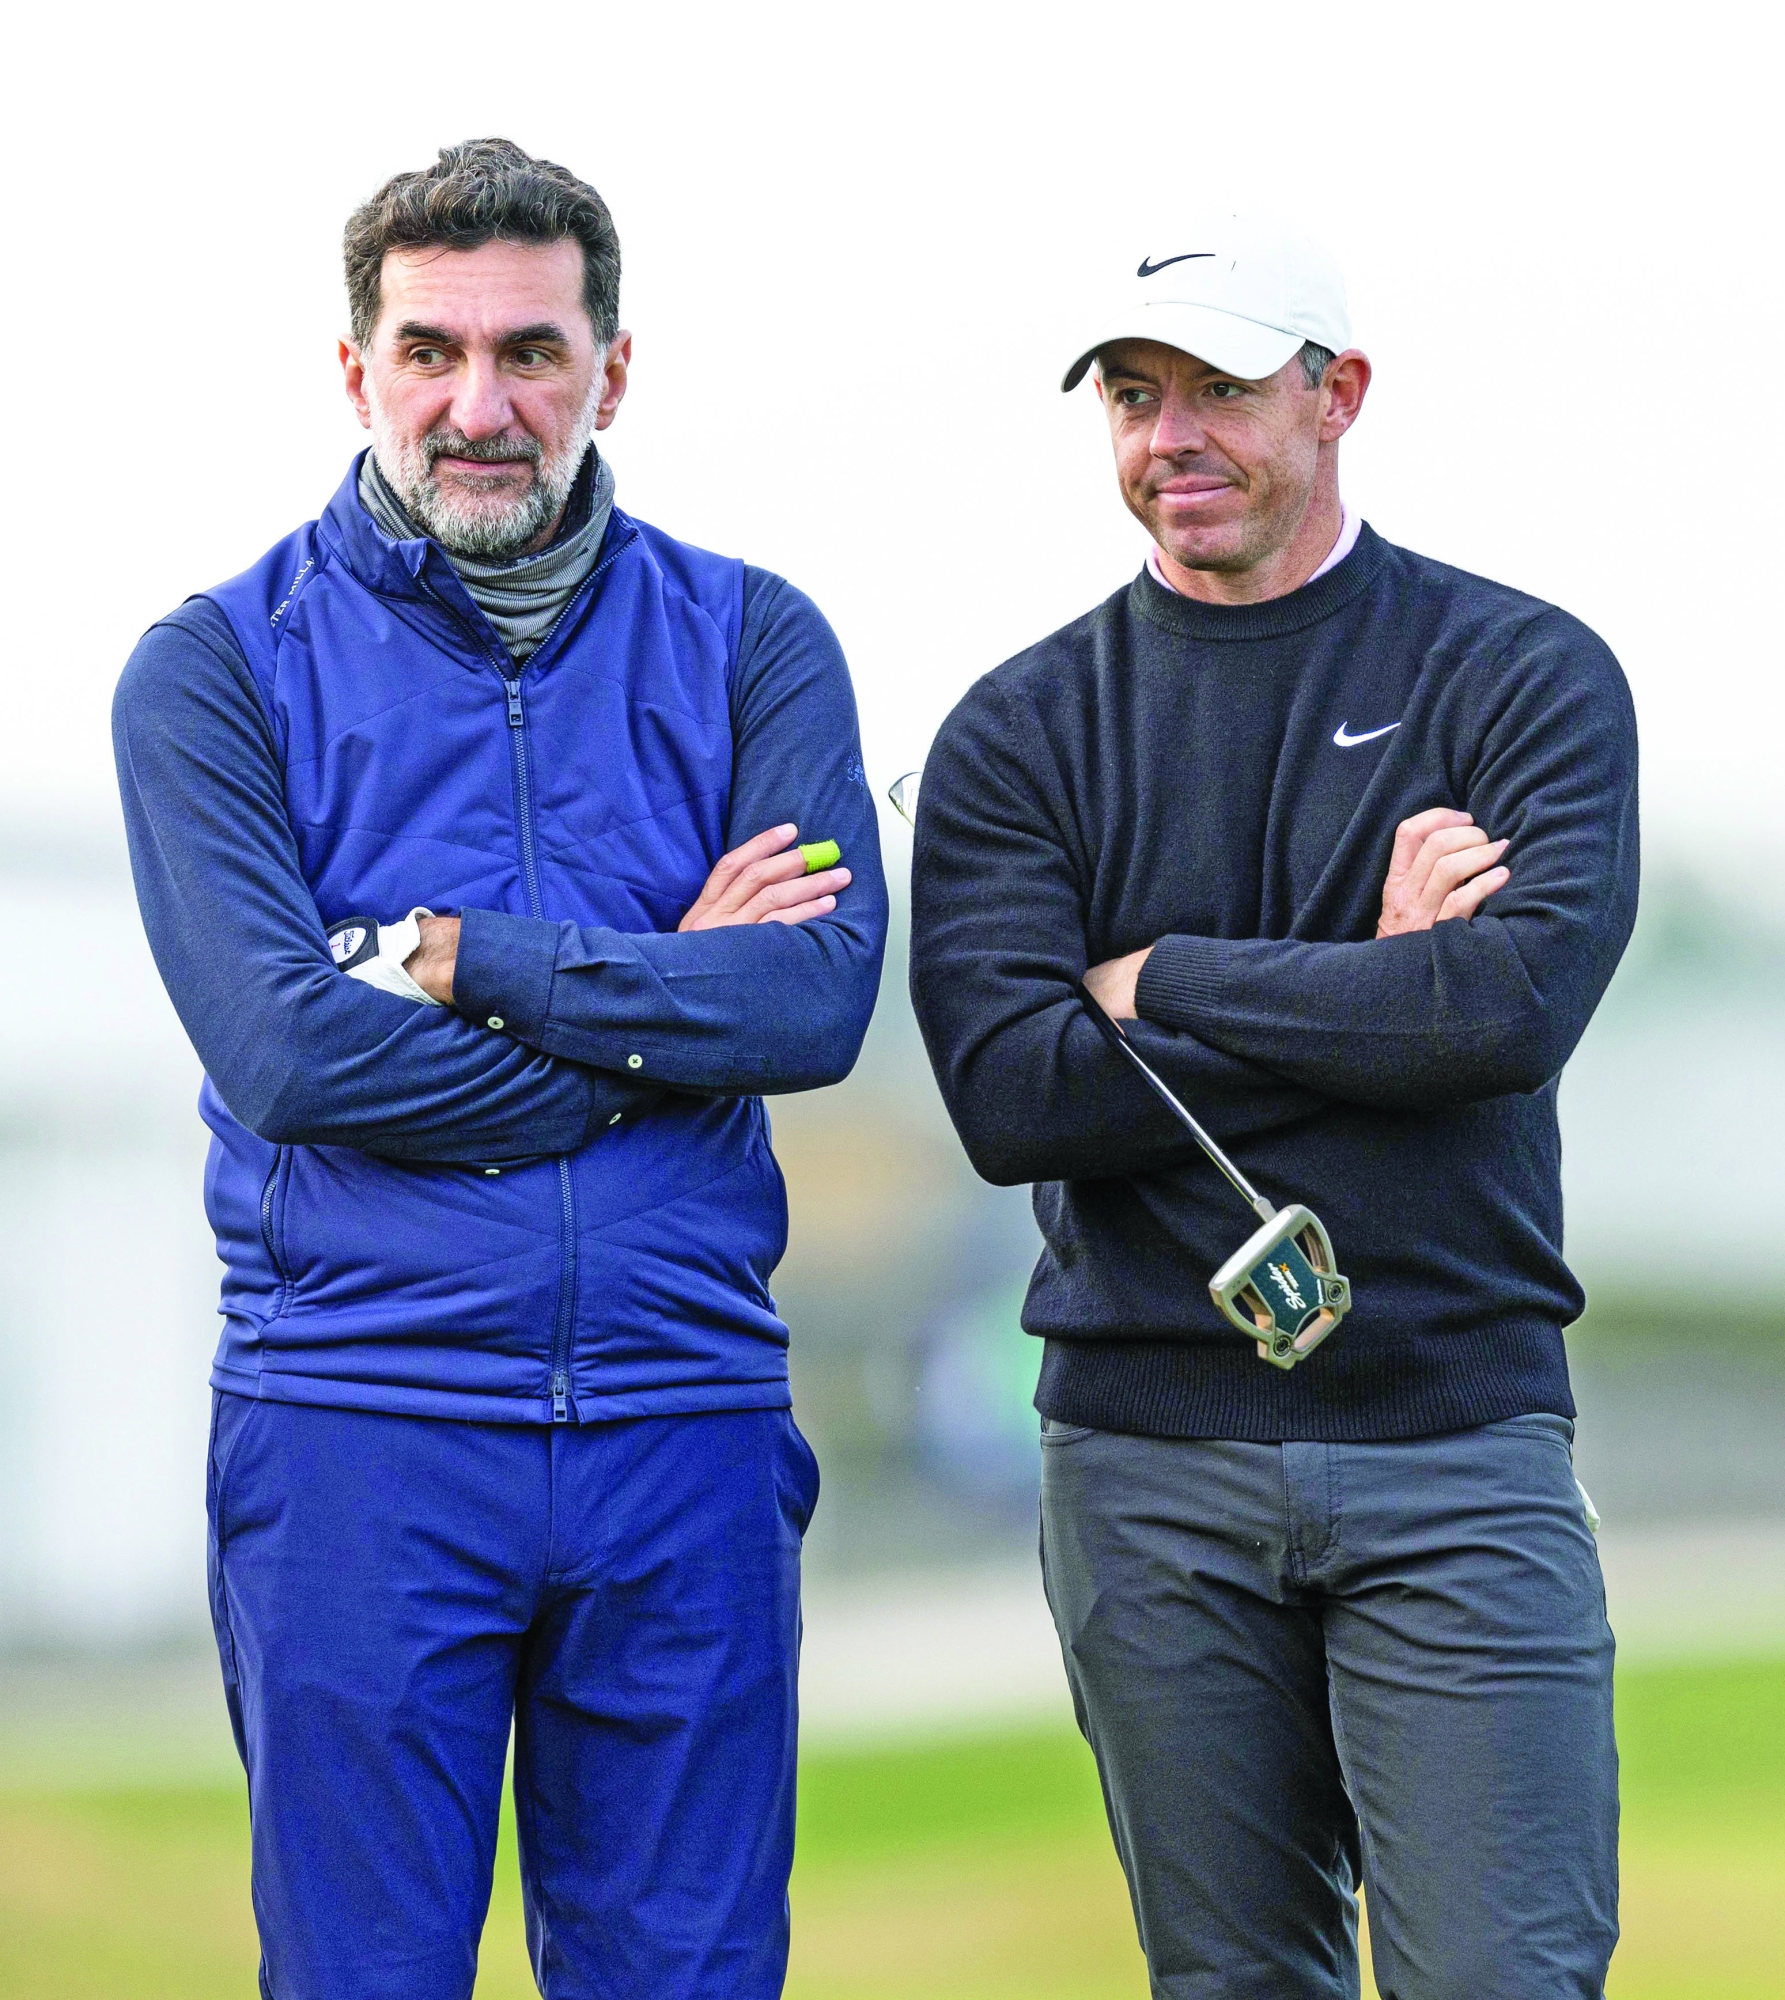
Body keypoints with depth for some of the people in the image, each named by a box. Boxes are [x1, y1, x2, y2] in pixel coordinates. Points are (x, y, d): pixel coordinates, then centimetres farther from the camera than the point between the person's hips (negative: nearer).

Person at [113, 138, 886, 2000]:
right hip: (353, 1423, -2)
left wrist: (458, 957, -12)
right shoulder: (216, 667, 1)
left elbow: (824, 991, -8)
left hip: (686, 1423, 2)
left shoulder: (750, 643, 8)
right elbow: (283, 1050, -12)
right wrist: (662, 1007, -8)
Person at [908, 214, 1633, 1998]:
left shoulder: (1524, 679, 2)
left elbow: (1525, 998, -16)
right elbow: (1009, 1095, -8)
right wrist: (1369, 987, -10)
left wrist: (1159, 979, -8)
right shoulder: (1019, 734, 7)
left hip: (1459, 1449, -2)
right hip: (1147, 1467, 2)